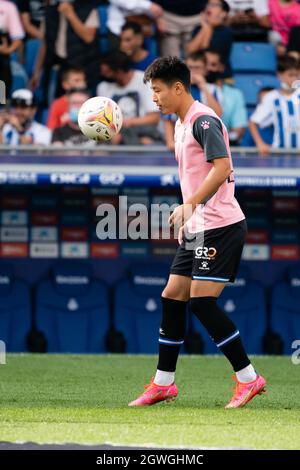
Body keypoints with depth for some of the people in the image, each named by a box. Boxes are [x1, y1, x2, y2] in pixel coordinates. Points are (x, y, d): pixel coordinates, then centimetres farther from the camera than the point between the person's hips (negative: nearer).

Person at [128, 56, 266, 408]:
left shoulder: (203, 120, -13)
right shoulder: (181, 125, 17)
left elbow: (222, 167, -24)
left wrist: (189, 204, -29)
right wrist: (185, 218, 23)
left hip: (219, 226, -10)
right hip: (197, 229, 10)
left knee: (202, 302, -14)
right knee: (172, 298, 9)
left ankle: (248, 378, -6)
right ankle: (163, 383, 16)